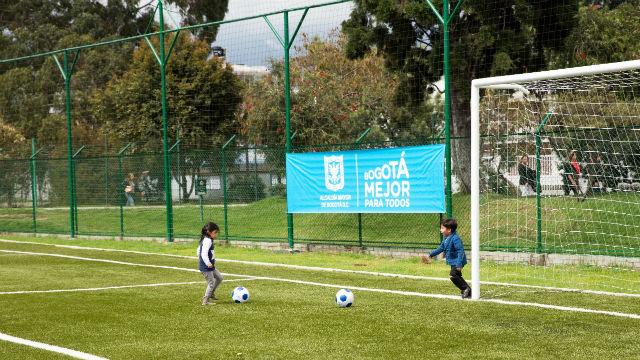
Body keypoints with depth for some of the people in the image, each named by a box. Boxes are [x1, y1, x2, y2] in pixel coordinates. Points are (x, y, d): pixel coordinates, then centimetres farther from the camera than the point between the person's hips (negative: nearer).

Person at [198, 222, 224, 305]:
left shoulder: (204, 239, 13)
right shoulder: (208, 241, -20)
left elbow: (199, 251, 23)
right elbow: (204, 253, -29)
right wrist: (208, 264, -24)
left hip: (209, 266, 10)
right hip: (206, 267, -10)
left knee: (219, 277, 18)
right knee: (211, 283, -4)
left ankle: (211, 293, 27)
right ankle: (205, 301, 3)